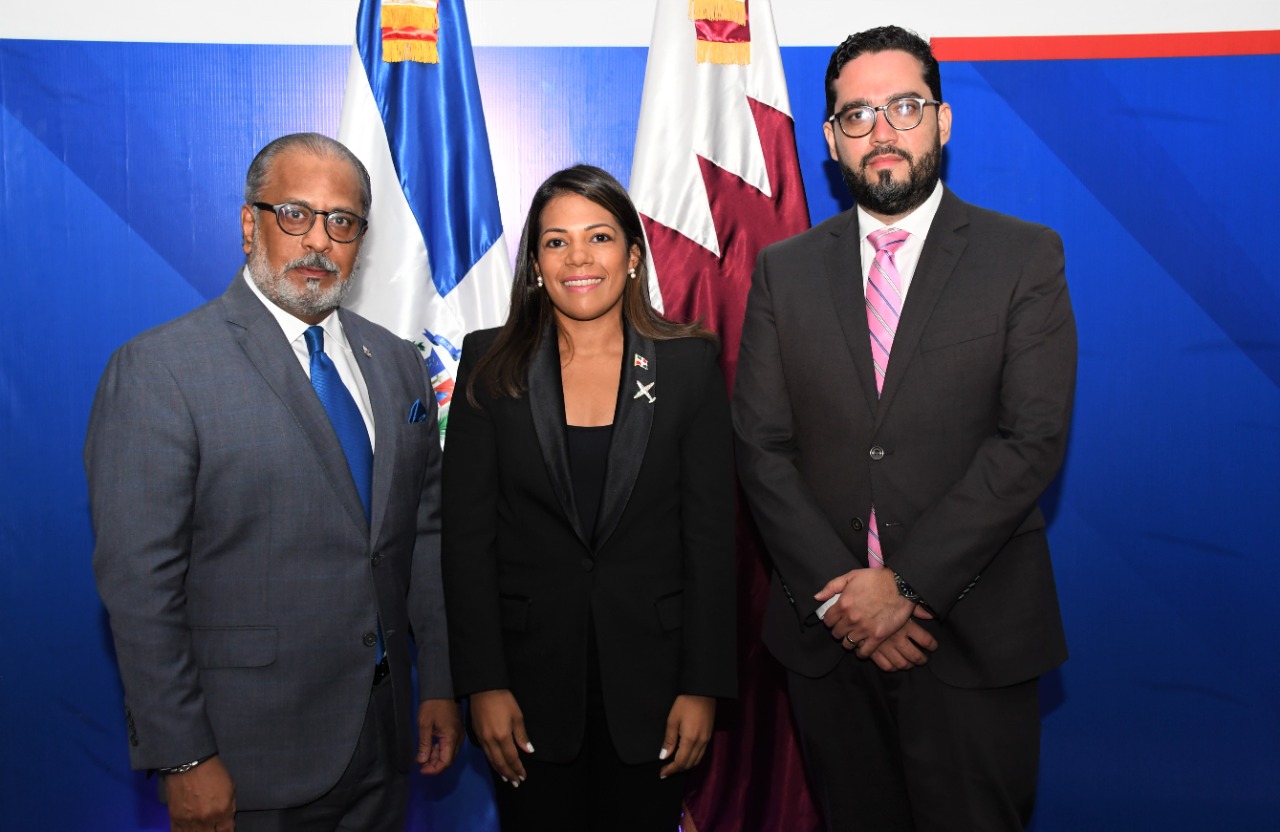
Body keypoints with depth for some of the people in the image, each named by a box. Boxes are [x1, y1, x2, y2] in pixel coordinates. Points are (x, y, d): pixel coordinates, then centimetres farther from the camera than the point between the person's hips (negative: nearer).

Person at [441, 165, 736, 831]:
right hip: (530, 683, 0)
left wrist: (703, 686, -5)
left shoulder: (689, 363, -1)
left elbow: (710, 533, -2)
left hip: (649, 680, 0)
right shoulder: (491, 366, -1)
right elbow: (466, 534, -2)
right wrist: (482, 683, -6)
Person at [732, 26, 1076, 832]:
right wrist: (838, 592, -11)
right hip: (826, 628, 2)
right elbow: (761, 447, 0)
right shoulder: (785, 270, 5)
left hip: (974, 634, -2)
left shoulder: (1026, 257, -2)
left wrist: (905, 583, -16)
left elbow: (1034, 439, -11)